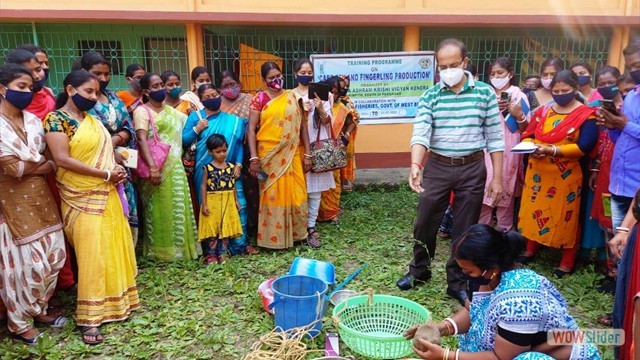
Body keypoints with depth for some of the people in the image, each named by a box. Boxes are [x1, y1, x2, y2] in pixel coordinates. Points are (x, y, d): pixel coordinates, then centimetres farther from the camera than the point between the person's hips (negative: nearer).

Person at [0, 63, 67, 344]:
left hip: (40, 197, 7)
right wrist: (43, 165, -6)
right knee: (23, 261, 2)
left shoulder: (33, 121, 6)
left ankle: (39, 308, 32)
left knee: (53, 254, 11)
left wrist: (27, 164, -9)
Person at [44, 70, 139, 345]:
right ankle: (89, 318, 6)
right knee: (91, 253, -4)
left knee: (114, 247, 11)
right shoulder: (56, 119, -11)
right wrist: (106, 174, -18)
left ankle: (115, 300, 26)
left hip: (106, 194, 7)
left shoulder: (91, 118, 12)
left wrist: (116, 170, -1)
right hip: (82, 197, -7)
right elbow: (62, 160, -20)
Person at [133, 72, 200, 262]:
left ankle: (180, 247, 21)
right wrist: (153, 168, -26)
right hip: (157, 169, -6)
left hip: (175, 167, 6)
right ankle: (160, 251, 10)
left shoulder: (171, 110, 17)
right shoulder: (142, 111, -4)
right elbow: (141, 140, -17)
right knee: (159, 210, 0)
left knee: (178, 208, 10)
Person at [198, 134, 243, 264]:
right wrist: (204, 204, -10)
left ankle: (223, 254, 19)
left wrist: (236, 201, 10)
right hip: (212, 203, -3)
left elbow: (233, 185, 10)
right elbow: (204, 186, -6)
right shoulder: (208, 168, -6)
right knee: (212, 229, 4)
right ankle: (212, 255, 15)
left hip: (228, 203, 3)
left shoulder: (231, 167, 3)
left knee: (226, 229, 8)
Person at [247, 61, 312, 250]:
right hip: (269, 155, -2)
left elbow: (302, 125, 7)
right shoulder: (259, 98, 0)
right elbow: (251, 129, -4)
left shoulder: (293, 97, 7)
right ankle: (273, 237, 16)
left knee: (296, 193, 7)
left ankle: (296, 232, 25)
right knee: (272, 195, 4)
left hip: (292, 154, 2)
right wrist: (254, 158, -12)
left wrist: (307, 154, 2)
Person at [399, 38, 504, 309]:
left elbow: (495, 137, 0)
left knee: (465, 229, 9)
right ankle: (419, 269, 34)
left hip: (473, 169, 0)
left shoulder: (485, 93, -2)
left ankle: (457, 282, 26)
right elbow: (421, 133, -14)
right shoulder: (430, 96, -2)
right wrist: (415, 165, -31)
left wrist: (497, 177, -3)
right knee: (424, 224, 10)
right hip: (437, 167, 1)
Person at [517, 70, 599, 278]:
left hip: (566, 175, -4)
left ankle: (567, 262, 17)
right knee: (533, 211, 11)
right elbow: (527, 135, 8)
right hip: (537, 172, 4)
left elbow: (585, 146, -16)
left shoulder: (586, 115, -6)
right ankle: (530, 250, 29)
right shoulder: (543, 111, 8)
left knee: (565, 217, 4)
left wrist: (552, 150, -25)